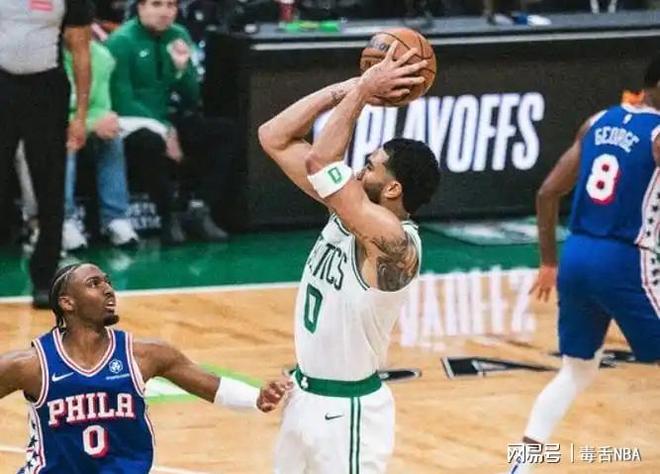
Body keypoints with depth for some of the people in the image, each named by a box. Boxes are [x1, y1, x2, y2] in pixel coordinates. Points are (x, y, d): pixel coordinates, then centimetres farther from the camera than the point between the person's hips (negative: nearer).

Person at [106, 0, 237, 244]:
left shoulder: (179, 36, 6)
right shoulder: (121, 41, -11)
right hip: (131, 123, -6)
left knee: (225, 131, -13)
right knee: (149, 142, -39)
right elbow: (123, 102, -17)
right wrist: (164, 131, -21)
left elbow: (191, 99, 7)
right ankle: (172, 215, -20)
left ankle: (199, 211, -17)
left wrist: (182, 68, -12)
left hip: (167, 120, 6)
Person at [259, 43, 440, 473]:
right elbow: (274, 138, 1)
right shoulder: (348, 214, 0)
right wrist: (348, 89, -9)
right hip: (305, 396, 9)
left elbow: (321, 164, -36)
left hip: (347, 411, -9)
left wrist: (362, 93, -26)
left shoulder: (393, 241, -24)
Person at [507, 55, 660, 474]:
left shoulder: (599, 122, 12)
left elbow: (548, 194, 14)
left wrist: (549, 262, 22)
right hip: (625, 263, -7)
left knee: (577, 371, 21)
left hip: (576, 257, 7)